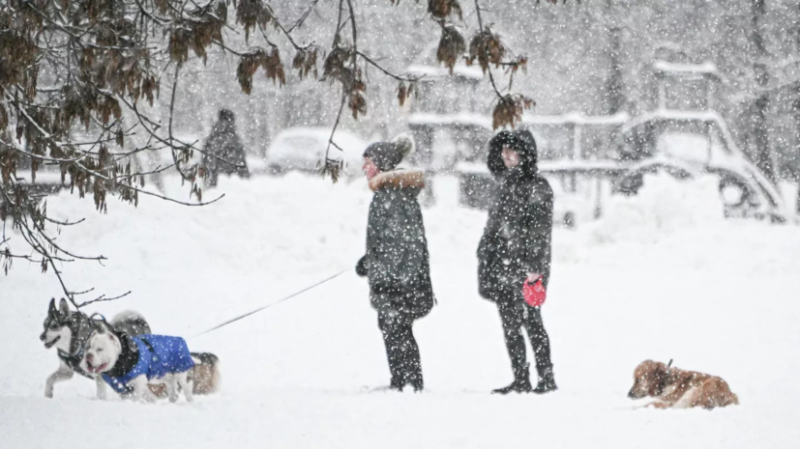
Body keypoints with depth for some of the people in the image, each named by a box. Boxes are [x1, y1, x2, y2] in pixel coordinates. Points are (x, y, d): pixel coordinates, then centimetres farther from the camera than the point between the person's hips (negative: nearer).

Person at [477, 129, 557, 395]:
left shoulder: (537, 187, -6)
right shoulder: (506, 185, 17)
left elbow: (540, 229, -12)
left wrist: (535, 266, -19)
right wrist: (487, 262, 18)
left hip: (525, 270, -8)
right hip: (502, 267, 8)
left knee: (531, 322, -8)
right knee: (510, 326, 7)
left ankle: (547, 378, -4)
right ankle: (520, 380, 12)